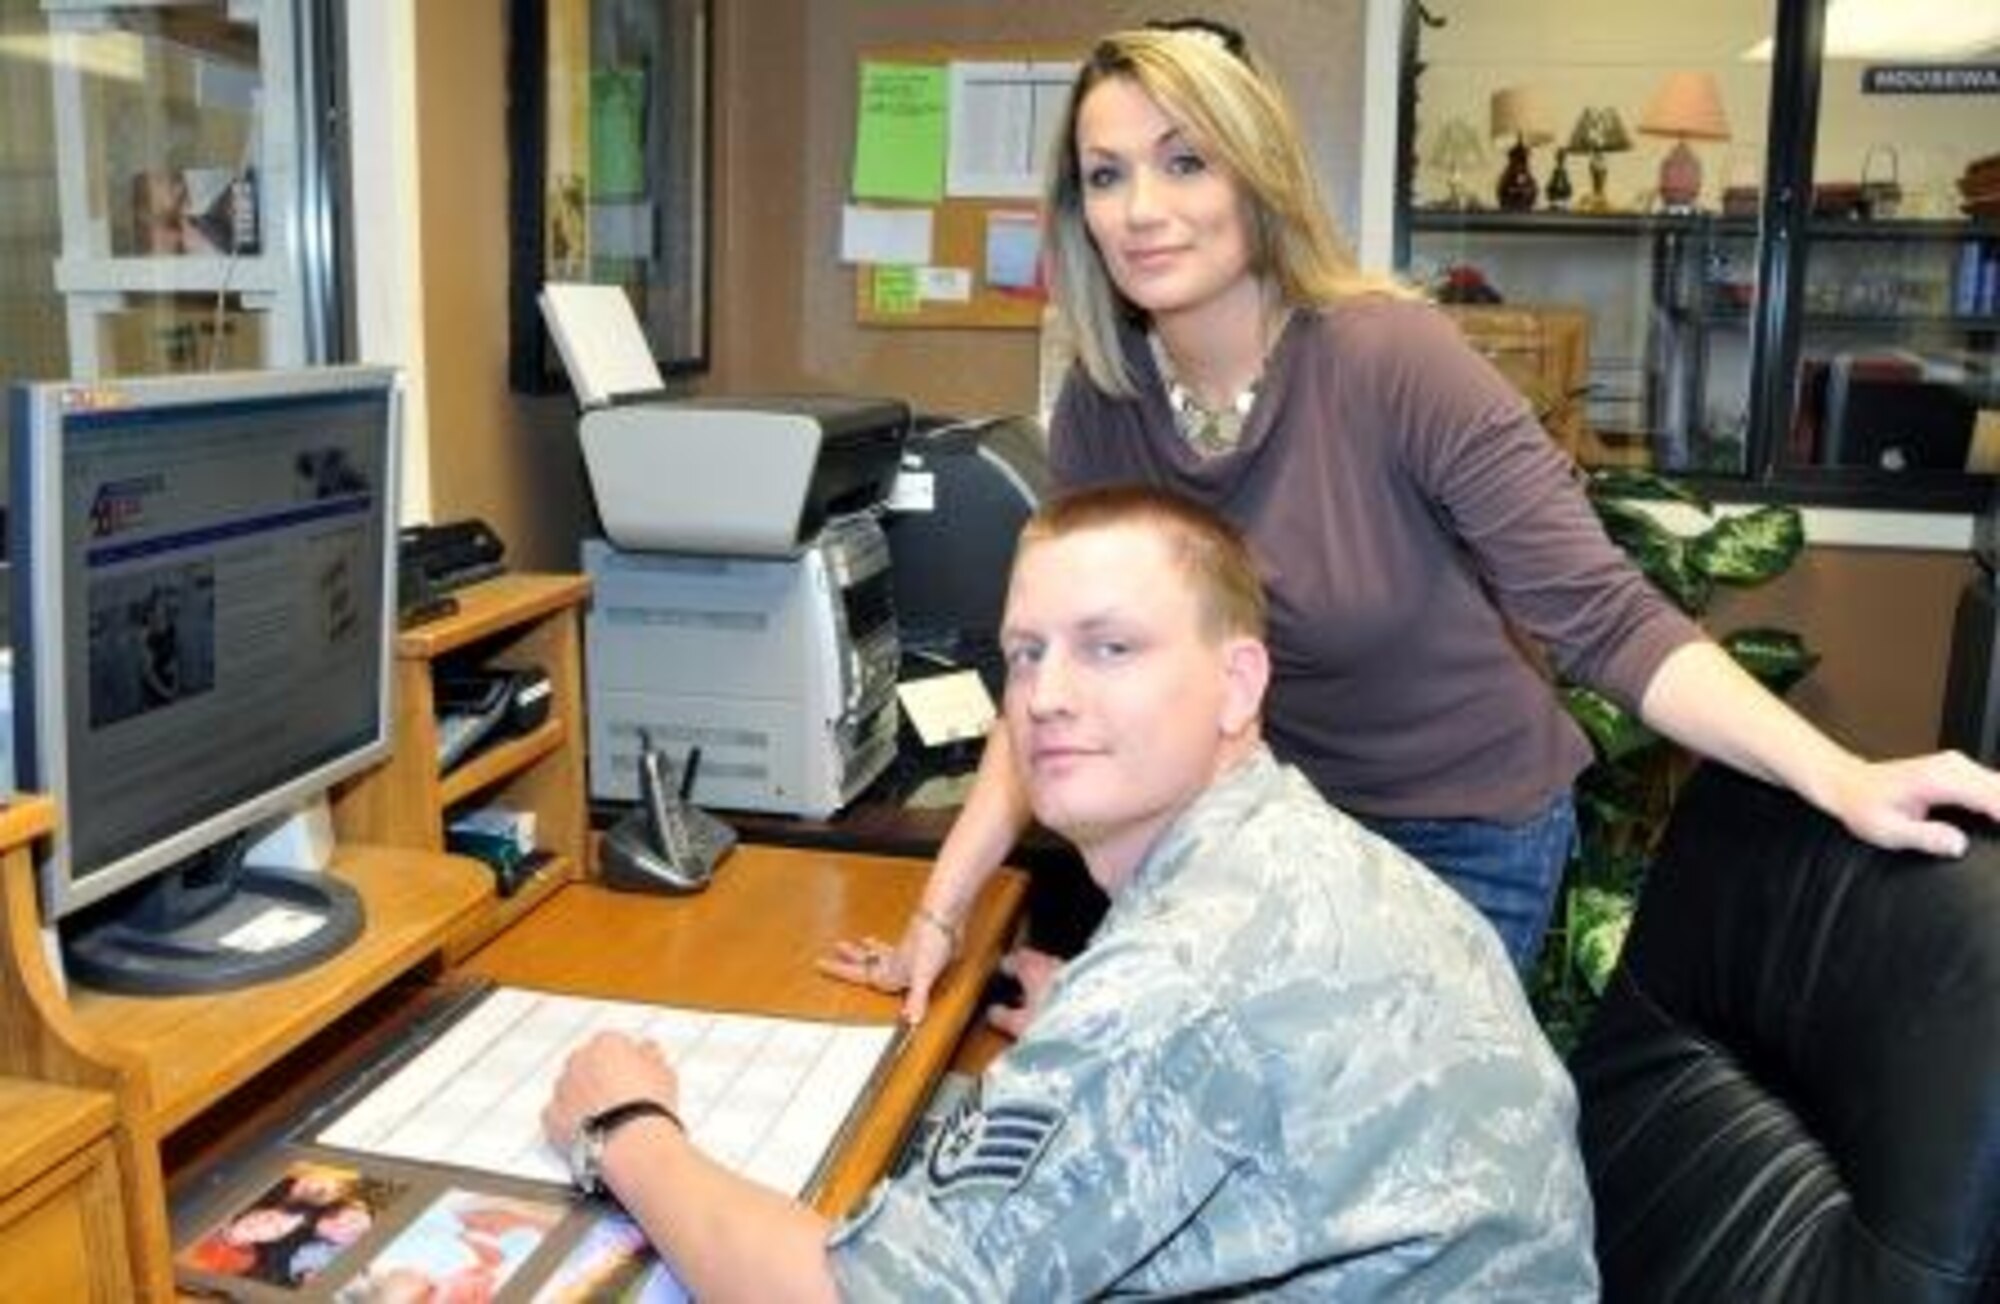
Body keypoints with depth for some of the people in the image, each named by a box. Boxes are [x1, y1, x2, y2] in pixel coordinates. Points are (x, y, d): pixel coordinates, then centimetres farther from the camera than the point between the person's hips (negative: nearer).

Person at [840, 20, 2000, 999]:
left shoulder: (1391, 360, -24)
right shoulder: (1102, 409, -11)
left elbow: (1601, 617, -24)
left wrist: (1841, 783, -35)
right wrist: (942, 909, -12)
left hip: (1469, 837, -4)